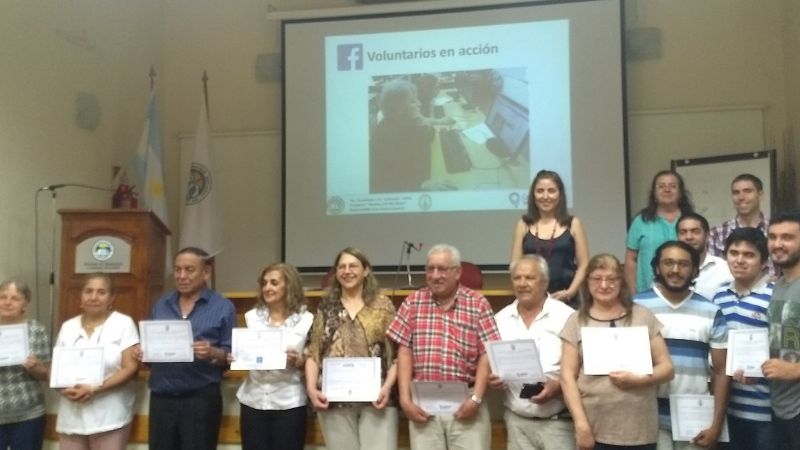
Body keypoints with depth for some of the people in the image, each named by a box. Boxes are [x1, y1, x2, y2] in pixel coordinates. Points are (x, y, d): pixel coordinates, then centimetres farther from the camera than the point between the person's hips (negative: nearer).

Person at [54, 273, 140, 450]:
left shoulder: (123, 323, -2)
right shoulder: (68, 327, 12)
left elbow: (131, 368, -8)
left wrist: (94, 390, -17)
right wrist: (65, 389, -9)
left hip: (109, 418, -4)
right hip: (71, 417, 4)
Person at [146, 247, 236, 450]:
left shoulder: (223, 307, -1)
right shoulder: (161, 304, 12)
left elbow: (231, 356, -4)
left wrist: (212, 354, -23)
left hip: (201, 399, -4)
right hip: (161, 398, 4)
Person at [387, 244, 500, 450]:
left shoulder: (478, 304, 1)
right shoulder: (413, 302, 6)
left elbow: (487, 354, -2)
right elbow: (404, 352, 3)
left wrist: (476, 398, -11)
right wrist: (405, 399, -4)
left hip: (464, 402, -1)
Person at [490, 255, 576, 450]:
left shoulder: (566, 316, -6)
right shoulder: (500, 319, 7)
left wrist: (559, 386, -21)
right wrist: (491, 378, -7)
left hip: (558, 421, -3)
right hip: (517, 420, 4)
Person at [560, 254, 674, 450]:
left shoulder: (643, 316, 7)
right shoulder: (576, 321, 5)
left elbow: (666, 368, 7)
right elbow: (568, 376, 1)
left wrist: (637, 380, -12)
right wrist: (581, 424, -8)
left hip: (639, 430, 1)